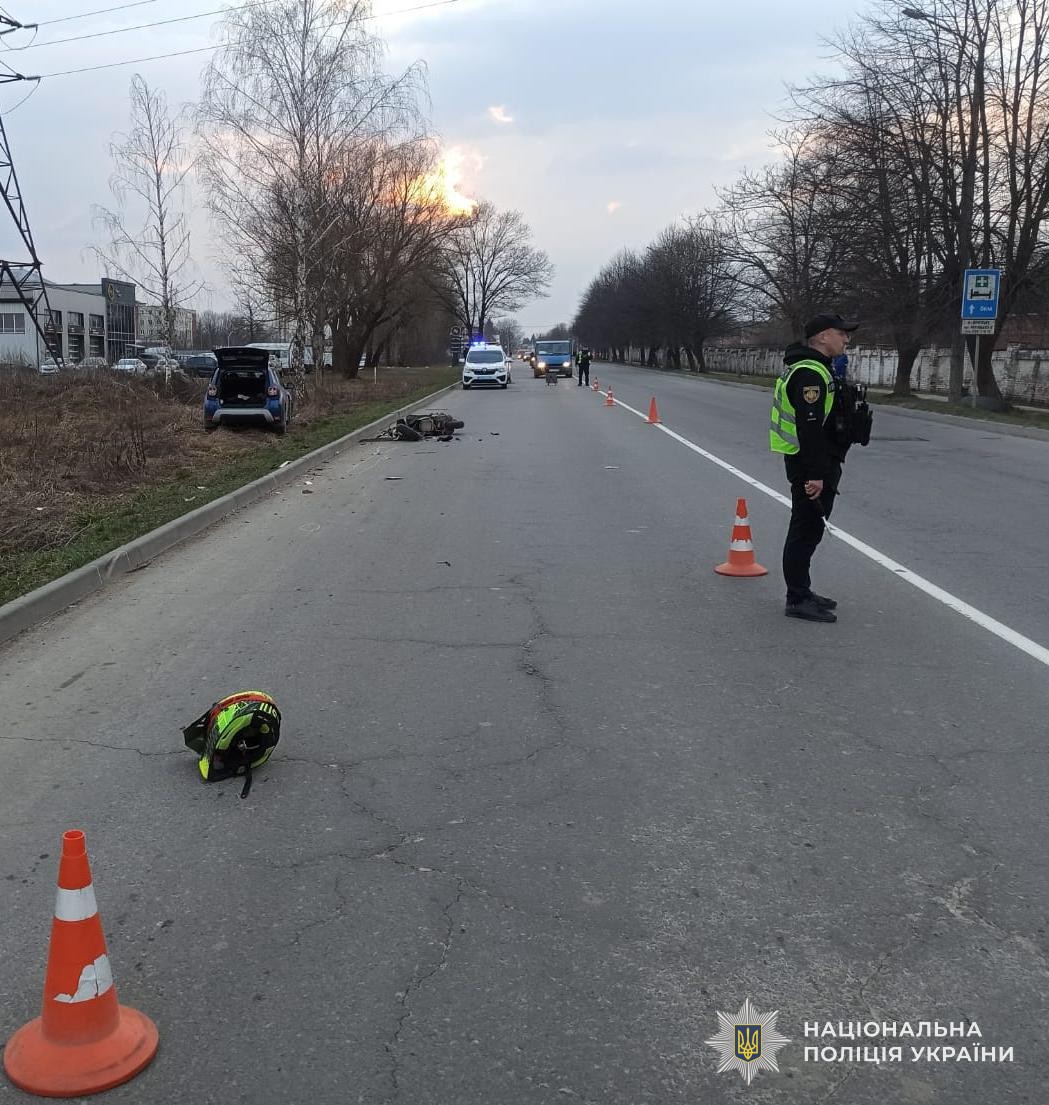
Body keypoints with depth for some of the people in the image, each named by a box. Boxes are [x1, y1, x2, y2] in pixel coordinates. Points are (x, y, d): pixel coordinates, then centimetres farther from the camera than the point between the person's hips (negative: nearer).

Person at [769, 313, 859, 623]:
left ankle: (801, 592, 28)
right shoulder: (810, 373, -18)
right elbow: (810, 426, -26)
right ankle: (798, 600, 0)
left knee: (808, 529, 17)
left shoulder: (815, 368, 18)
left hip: (817, 462, 11)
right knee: (806, 530, -6)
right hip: (810, 463, -11)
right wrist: (815, 475, -28)